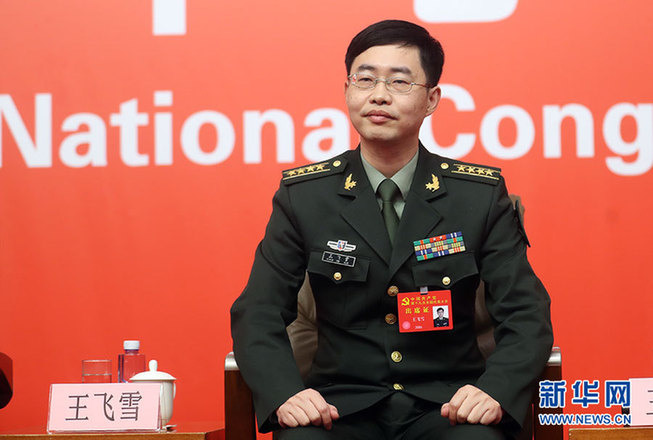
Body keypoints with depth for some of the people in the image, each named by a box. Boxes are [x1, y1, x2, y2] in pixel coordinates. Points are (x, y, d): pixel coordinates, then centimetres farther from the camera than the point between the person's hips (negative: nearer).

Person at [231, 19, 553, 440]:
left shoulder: (482, 195, 4)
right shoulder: (303, 195, 4)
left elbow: (525, 314, 1)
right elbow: (258, 314, 3)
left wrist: (496, 391, -20)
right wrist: (286, 394, -17)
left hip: (445, 406, 0)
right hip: (342, 404, 0)